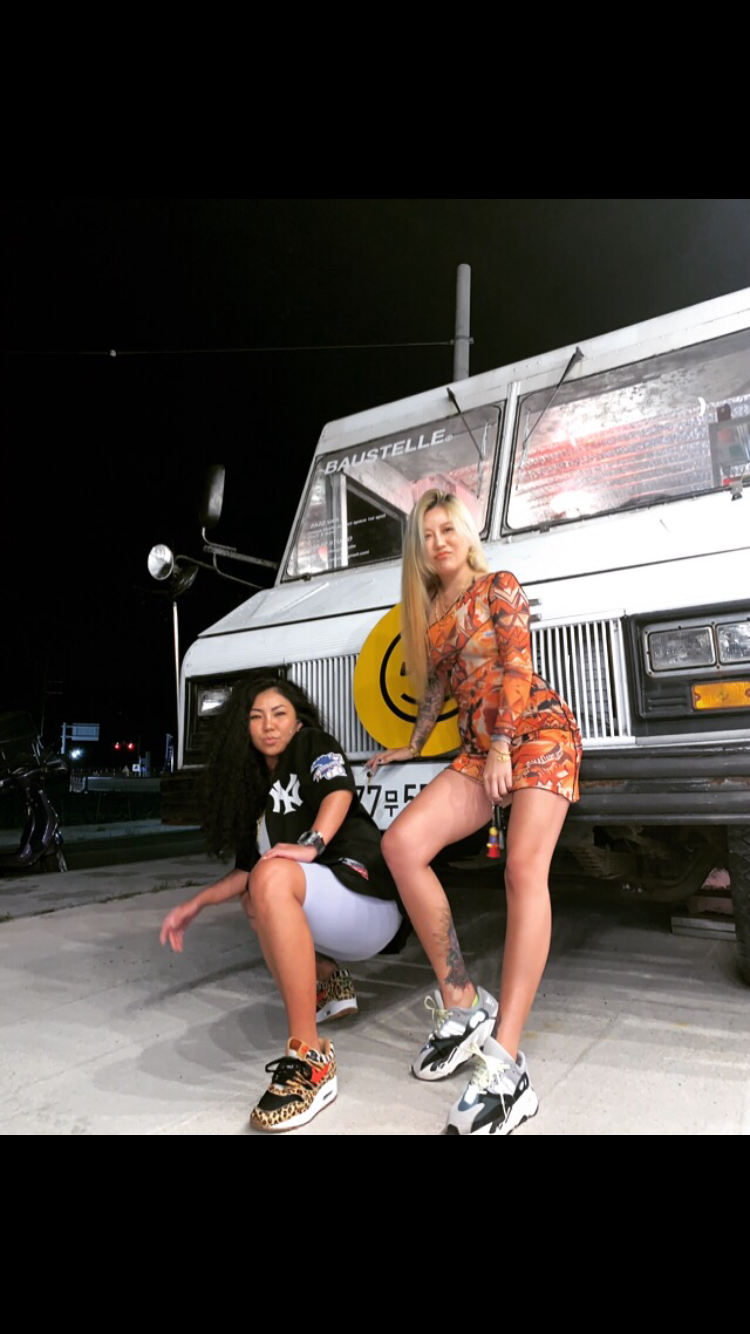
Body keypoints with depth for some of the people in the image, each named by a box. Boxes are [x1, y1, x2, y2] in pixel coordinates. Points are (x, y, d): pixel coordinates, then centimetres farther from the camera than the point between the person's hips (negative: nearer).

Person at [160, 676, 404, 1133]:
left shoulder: (315, 745, 1)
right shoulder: (258, 786, 18)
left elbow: (340, 789, -21)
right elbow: (248, 868, 19)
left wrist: (313, 845, -37)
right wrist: (196, 905, 11)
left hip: (368, 896, -9)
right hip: (327, 919, 9)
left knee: (272, 879, -32)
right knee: (252, 895, 26)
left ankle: (311, 1059, -29)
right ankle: (330, 983, 18)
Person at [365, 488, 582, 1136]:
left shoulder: (499, 586, 3)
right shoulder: (431, 613, 19)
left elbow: (517, 665, -7)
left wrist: (502, 747, -14)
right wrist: (411, 746, 32)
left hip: (539, 730, -5)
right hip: (478, 748, 6)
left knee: (525, 869, -25)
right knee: (402, 842, -18)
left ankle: (506, 1065, -29)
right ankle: (460, 1003, -10)